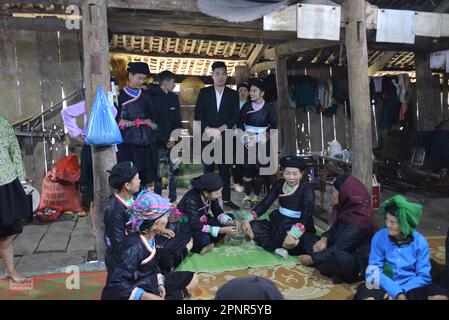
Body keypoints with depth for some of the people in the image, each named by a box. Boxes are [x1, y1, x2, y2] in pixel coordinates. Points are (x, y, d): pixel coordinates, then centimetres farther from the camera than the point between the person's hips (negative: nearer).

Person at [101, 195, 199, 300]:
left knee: (192, 278, 10)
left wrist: (160, 283, -1)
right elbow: (115, 284, -31)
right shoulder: (134, 247, -28)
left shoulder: (150, 238, -4)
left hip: (149, 282, 8)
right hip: (132, 290, -8)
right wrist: (143, 296, -30)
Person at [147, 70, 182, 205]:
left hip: (173, 141, 5)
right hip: (160, 143, -5)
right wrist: (165, 140, -12)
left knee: (174, 171, 7)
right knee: (158, 174, 0)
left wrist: (175, 137, -3)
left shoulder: (174, 98, 11)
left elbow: (177, 120, 11)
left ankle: (173, 199, 18)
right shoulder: (152, 98, -7)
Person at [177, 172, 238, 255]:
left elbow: (218, 211, 0)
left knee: (230, 217, -4)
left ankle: (207, 245, -7)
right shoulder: (191, 200, -33)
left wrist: (229, 222, -20)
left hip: (202, 221, 8)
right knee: (204, 239, -37)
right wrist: (222, 230, -36)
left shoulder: (211, 195, -14)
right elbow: (196, 226, -35)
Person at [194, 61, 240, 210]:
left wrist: (222, 128, -11)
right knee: (208, 169, 2)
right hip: (207, 136, 0)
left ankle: (226, 199, 12)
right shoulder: (204, 92, 7)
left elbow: (236, 116, 3)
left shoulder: (233, 94, 8)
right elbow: (198, 115, 2)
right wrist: (208, 129, -12)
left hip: (225, 137, 1)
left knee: (225, 169, 4)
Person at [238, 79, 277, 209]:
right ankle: (247, 196, 6)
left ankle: (256, 197, 11)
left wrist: (264, 136, -12)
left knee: (259, 169, 1)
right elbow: (240, 124, 5)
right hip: (248, 142, 1)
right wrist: (245, 137, -9)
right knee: (247, 168, -2)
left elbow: (274, 125, -1)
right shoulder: (246, 106, 4)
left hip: (263, 143, -1)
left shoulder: (268, 107, -1)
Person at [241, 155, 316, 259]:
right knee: (252, 226, -14)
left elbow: (306, 216, -26)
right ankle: (277, 249, -25)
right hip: (279, 224, 5)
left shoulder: (307, 190, -14)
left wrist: (293, 234, -45)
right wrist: (247, 219, -16)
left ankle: (263, 240, -14)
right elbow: (265, 203, -2)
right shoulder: (279, 184, 0)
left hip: (298, 229, -5)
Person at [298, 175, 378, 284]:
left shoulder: (359, 220, -27)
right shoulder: (348, 208, -1)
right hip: (346, 252, 9)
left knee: (336, 257, -40)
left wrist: (312, 259, -15)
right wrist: (324, 239, -11)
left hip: (358, 265, -9)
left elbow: (339, 248, -25)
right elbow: (334, 229, 11)